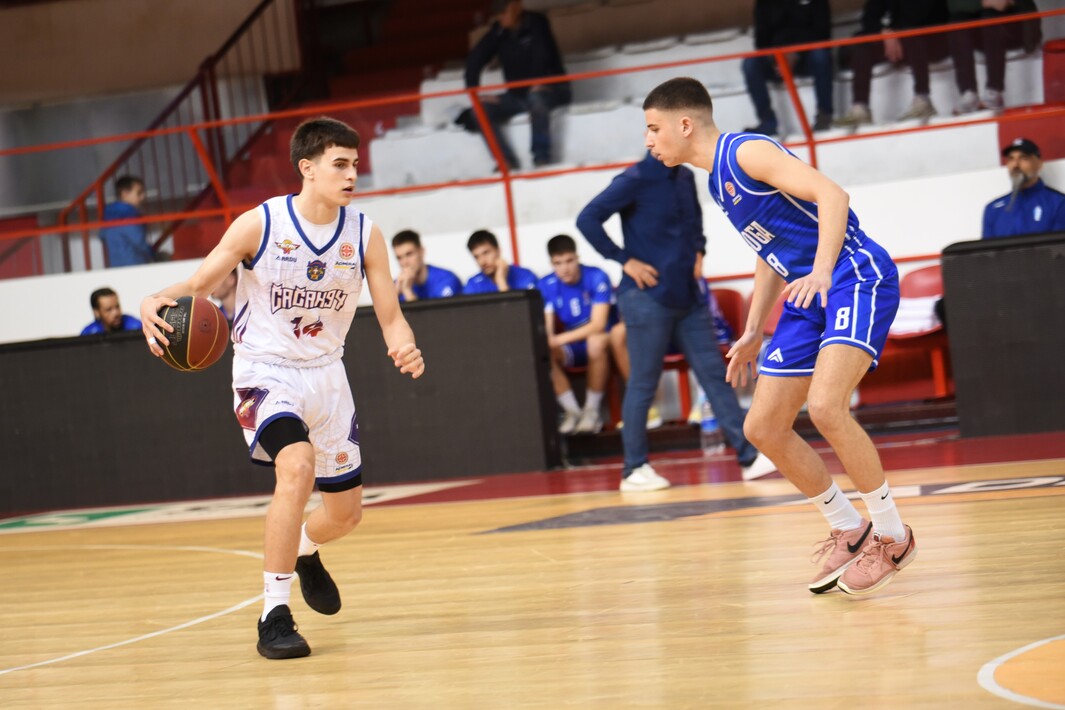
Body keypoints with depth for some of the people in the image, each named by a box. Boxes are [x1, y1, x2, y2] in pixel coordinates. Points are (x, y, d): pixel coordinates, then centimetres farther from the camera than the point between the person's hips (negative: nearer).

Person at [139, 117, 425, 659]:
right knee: (297, 465, -33)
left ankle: (304, 551, 53)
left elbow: (391, 317, -3)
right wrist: (158, 302, -33)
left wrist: (406, 349, -27)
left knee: (346, 512, 14)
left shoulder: (365, 235, -6)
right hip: (264, 371, -5)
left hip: (325, 374, 5)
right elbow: (198, 284, -11)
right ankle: (274, 616, -24)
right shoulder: (260, 224, -16)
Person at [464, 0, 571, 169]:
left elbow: (542, 53, -25)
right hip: (518, 95, 5)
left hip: (550, 89, -5)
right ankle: (507, 163, -18)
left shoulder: (536, 24, -12)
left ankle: (542, 158, -30)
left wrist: (539, 84, -38)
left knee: (537, 97, -39)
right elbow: (474, 59, 0)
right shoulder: (498, 31, 1)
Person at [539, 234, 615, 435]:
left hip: (600, 339, -3)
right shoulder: (546, 286, -6)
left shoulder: (597, 278, -17)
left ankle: (593, 410, -23)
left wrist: (559, 340, -32)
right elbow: (546, 330, -9)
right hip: (571, 346, 3)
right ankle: (572, 411, -16)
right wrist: (546, 340, -35)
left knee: (596, 342, -39)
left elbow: (598, 325, -23)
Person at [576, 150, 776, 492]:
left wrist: (698, 251, 14)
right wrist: (624, 261, -16)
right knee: (643, 384, 0)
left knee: (714, 374, 5)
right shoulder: (636, 180, -12)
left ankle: (750, 457, 5)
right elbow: (588, 220, -17)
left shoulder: (685, 178, 10)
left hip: (688, 297, 7)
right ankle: (634, 470, 10)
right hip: (649, 298, -7)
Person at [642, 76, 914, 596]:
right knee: (763, 428, 5)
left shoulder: (747, 151, -13)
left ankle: (892, 537, -12)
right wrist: (752, 332, 24)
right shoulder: (718, 179, 16)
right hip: (807, 296, 10)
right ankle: (849, 532, 19)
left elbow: (831, 195, -23)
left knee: (825, 406, -28)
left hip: (855, 277, -10)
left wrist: (821, 272, -35)